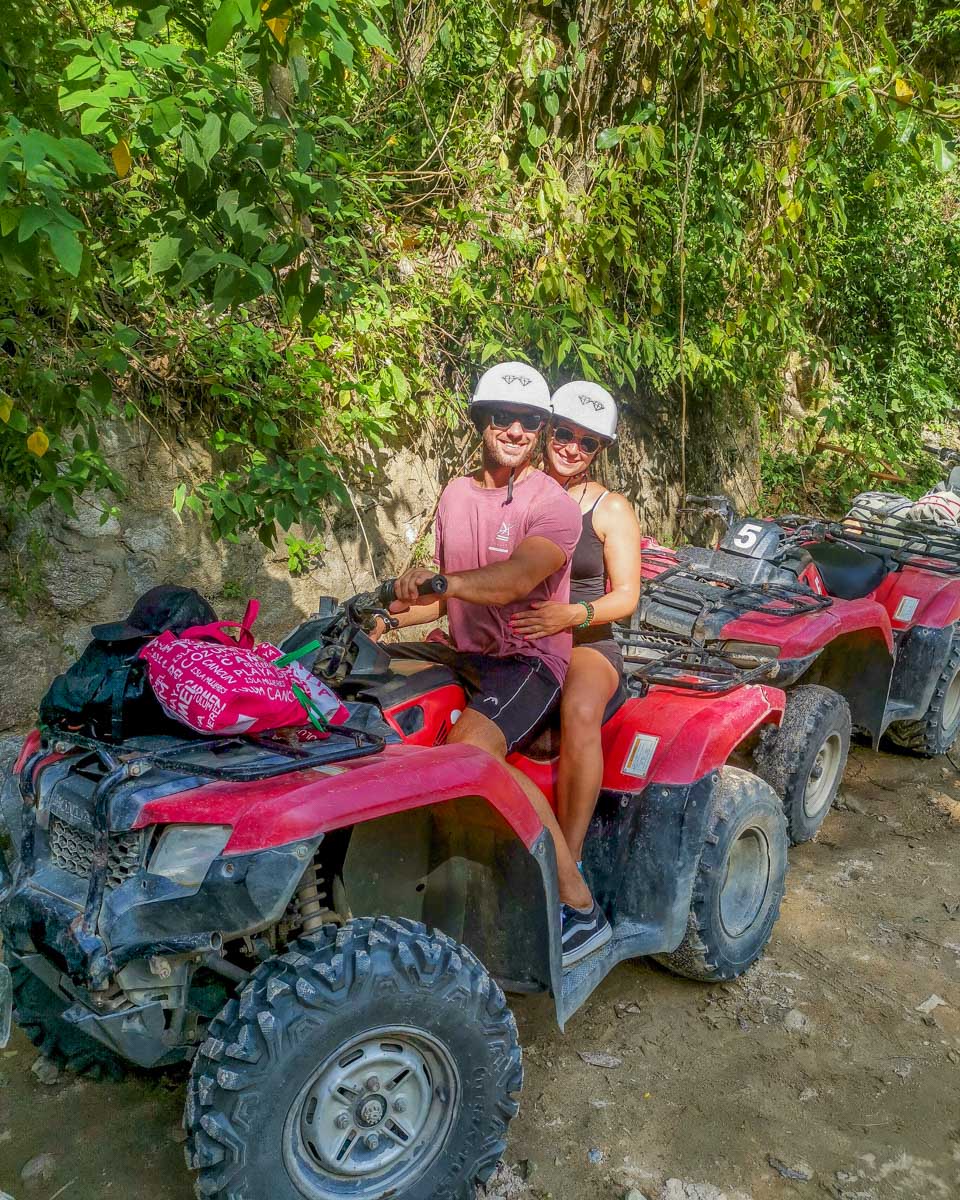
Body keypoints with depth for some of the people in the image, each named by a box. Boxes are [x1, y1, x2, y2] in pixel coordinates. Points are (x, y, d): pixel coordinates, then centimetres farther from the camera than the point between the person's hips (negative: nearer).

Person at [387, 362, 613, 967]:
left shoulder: (553, 504, -11)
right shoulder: (457, 493, 11)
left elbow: (516, 579, -31)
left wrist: (443, 580, -48)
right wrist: (392, 614, 1)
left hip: (529, 657, -7)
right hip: (467, 651, 7)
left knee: (471, 748, -33)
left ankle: (581, 906, -24)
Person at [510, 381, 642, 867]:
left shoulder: (611, 509, 5)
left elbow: (626, 595, -3)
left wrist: (572, 615, -23)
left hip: (585, 642, -2)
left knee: (580, 711, -36)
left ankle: (570, 858, -29)